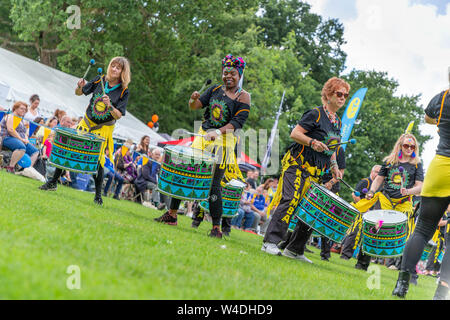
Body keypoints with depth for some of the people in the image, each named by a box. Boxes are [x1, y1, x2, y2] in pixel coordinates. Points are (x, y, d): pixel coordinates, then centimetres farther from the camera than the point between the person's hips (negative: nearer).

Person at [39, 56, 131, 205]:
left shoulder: (123, 92, -11)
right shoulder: (100, 80, -3)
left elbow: (118, 115, -15)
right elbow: (79, 93, 7)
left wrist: (110, 106, -34)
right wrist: (80, 87, -15)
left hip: (104, 129, -3)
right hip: (87, 123, 3)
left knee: (98, 160, -6)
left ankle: (98, 195, 9)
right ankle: (53, 182, 15)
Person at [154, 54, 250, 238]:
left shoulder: (243, 97, -4)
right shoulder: (215, 90, 11)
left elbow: (238, 121, -14)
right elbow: (195, 106, 8)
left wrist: (218, 132, -26)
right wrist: (194, 100, -16)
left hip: (223, 142, -5)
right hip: (203, 138, 5)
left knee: (214, 184, -10)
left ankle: (216, 228, -2)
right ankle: (171, 215, 15)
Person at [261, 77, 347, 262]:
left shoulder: (338, 122, 17)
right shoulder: (316, 114, -6)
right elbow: (295, 133, -11)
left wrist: (334, 167, 14)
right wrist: (312, 142, -26)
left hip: (315, 172, 8)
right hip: (298, 163, -8)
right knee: (290, 201, -20)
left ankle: (294, 250, 9)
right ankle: (270, 242, -22)